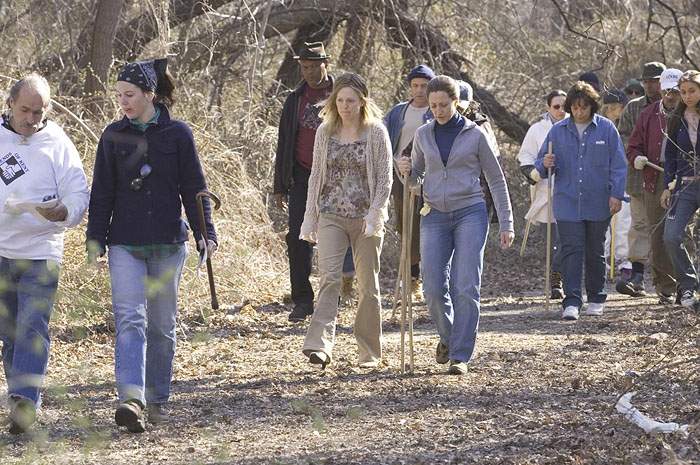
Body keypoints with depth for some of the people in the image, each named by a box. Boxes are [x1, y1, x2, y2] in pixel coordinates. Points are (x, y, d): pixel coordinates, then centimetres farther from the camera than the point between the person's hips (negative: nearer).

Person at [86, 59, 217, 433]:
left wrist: (205, 234, -5)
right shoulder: (113, 136, 4)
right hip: (125, 244, 0)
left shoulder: (177, 134, 0)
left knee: (162, 324, 8)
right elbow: (102, 193, 7)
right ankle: (131, 400, -27)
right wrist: (95, 240, 2)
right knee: (130, 319, -14)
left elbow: (194, 188, 2)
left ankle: (158, 399, 21)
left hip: (168, 243, 0)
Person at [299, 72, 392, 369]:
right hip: (331, 216, 1)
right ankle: (320, 345, -26)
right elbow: (316, 177, 11)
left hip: (366, 219, -1)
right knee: (329, 277, -16)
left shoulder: (376, 133, -1)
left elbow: (385, 179, -4)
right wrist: (310, 218, 8)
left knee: (368, 286, 5)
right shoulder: (325, 132, 7)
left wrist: (374, 214, -15)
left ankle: (370, 352, 17)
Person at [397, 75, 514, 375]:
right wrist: (406, 171, -5)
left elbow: (496, 180, 4)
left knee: (466, 287, -11)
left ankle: (460, 355, -6)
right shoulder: (423, 135, 8)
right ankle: (448, 336, 25)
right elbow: (416, 178, 20)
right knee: (434, 289, -3)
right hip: (435, 216, 3)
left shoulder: (475, 134, -1)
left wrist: (506, 223, 1)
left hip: (470, 214, -3)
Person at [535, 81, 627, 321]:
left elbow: (618, 164, 2)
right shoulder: (558, 131, 4)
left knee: (595, 253, 11)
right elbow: (539, 164, 10)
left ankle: (596, 299, 23)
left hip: (598, 204, 0)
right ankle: (571, 302, -12)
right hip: (567, 204, 0)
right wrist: (545, 164, -14)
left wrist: (616, 194, -5)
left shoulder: (606, 128, 0)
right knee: (571, 251, -9)